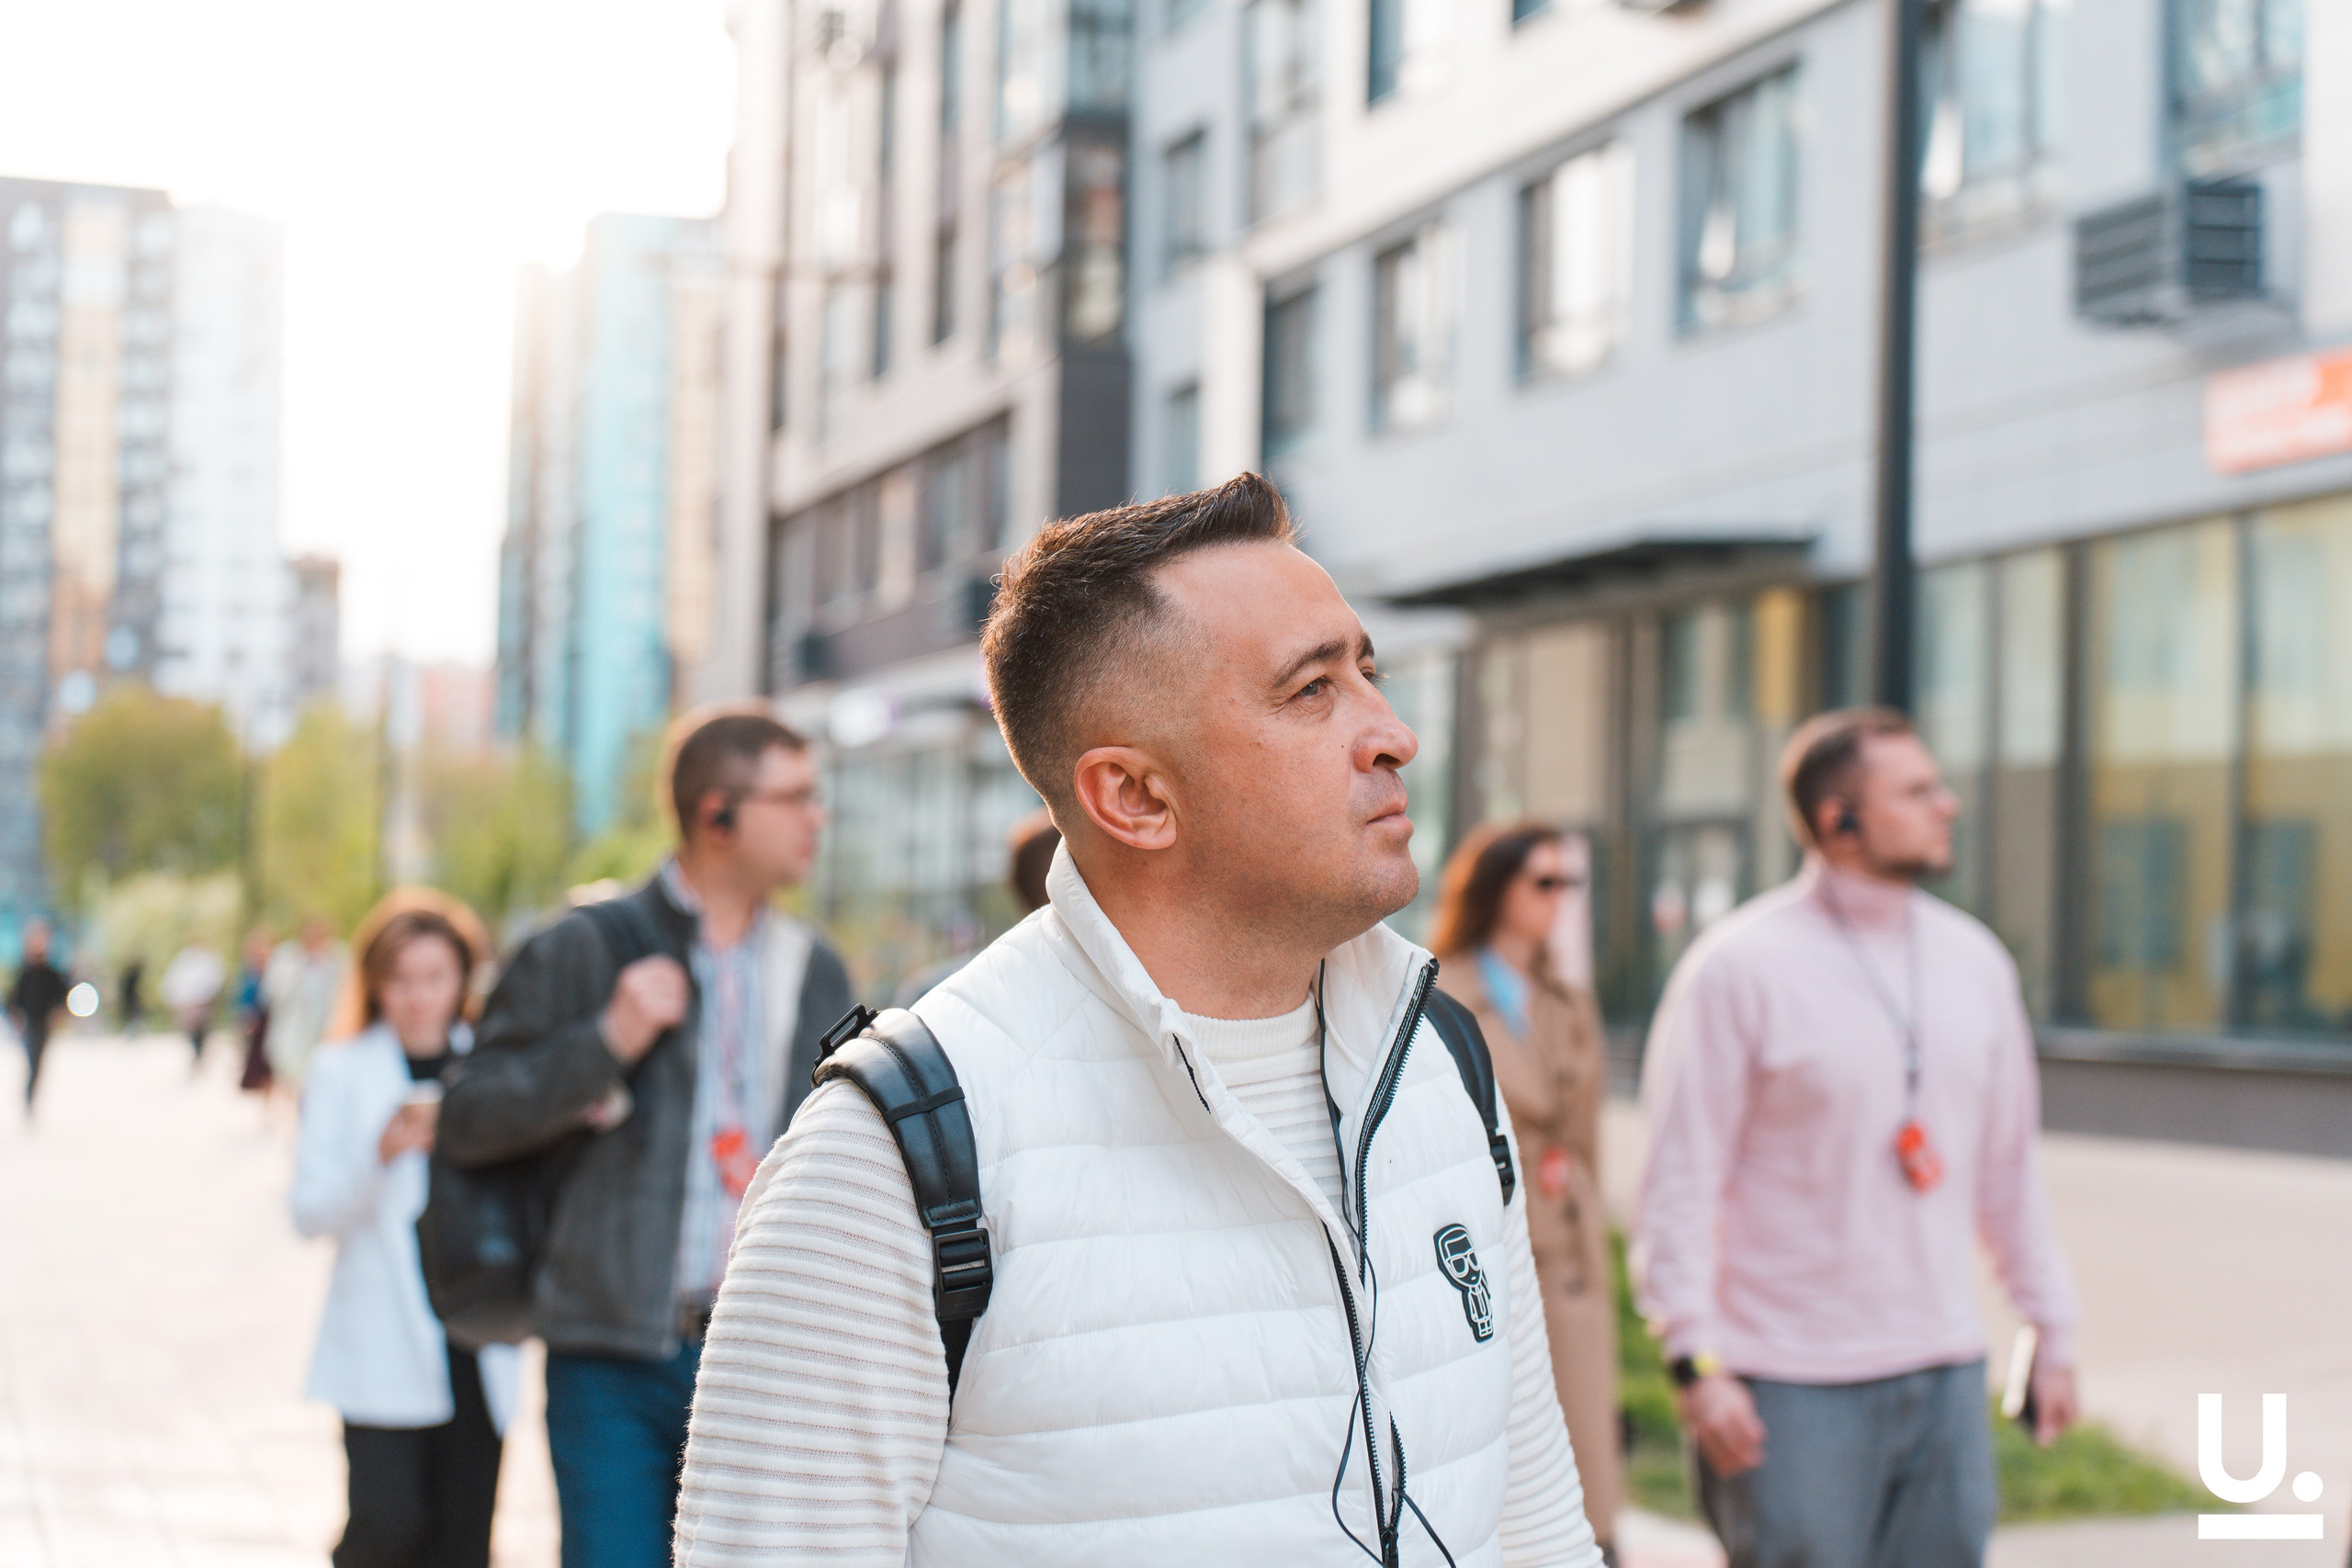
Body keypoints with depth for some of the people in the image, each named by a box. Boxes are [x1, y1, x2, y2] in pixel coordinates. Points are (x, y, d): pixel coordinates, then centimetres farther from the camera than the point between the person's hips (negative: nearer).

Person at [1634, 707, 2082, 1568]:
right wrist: (1697, 1360, -15)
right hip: (1796, 1387, -6)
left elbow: (2009, 1165, 17)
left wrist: (2052, 1331, 16)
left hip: (1945, 1373, 6)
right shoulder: (1740, 966, -9)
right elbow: (1681, 1180, -10)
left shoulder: (1974, 959, 10)